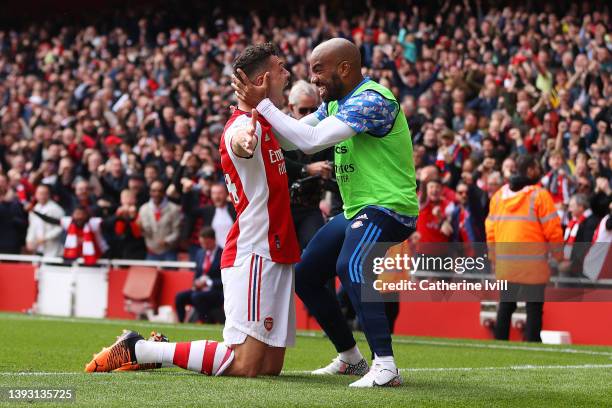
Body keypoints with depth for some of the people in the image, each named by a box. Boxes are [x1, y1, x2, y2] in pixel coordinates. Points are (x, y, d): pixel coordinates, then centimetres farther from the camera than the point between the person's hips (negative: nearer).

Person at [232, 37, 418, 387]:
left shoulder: (373, 100, -20)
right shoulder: (337, 102, 11)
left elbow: (311, 140, -27)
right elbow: (294, 137, 13)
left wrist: (263, 104, -21)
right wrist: (256, 110, -5)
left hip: (388, 207, -10)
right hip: (355, 210, 10)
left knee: (350, 266, -34)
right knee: (305, 276, 12)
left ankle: (386, 365, -33)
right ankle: (350, 358, 26)